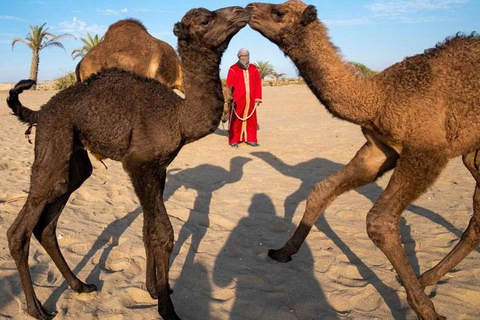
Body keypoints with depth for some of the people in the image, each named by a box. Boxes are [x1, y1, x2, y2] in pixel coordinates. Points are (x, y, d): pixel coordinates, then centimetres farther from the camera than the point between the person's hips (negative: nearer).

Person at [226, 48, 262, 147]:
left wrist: (258, 98, 4)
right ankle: (234, 140, 5)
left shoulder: (254, 69, 10)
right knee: (236, 120, -1)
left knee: (251, 120, 6)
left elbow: (258, 84, 9)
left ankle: (250, 139, 15)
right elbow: (229, 84, -3)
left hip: (250, 100, 4)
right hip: (237, 100, -3)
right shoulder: (233, 69, 0)